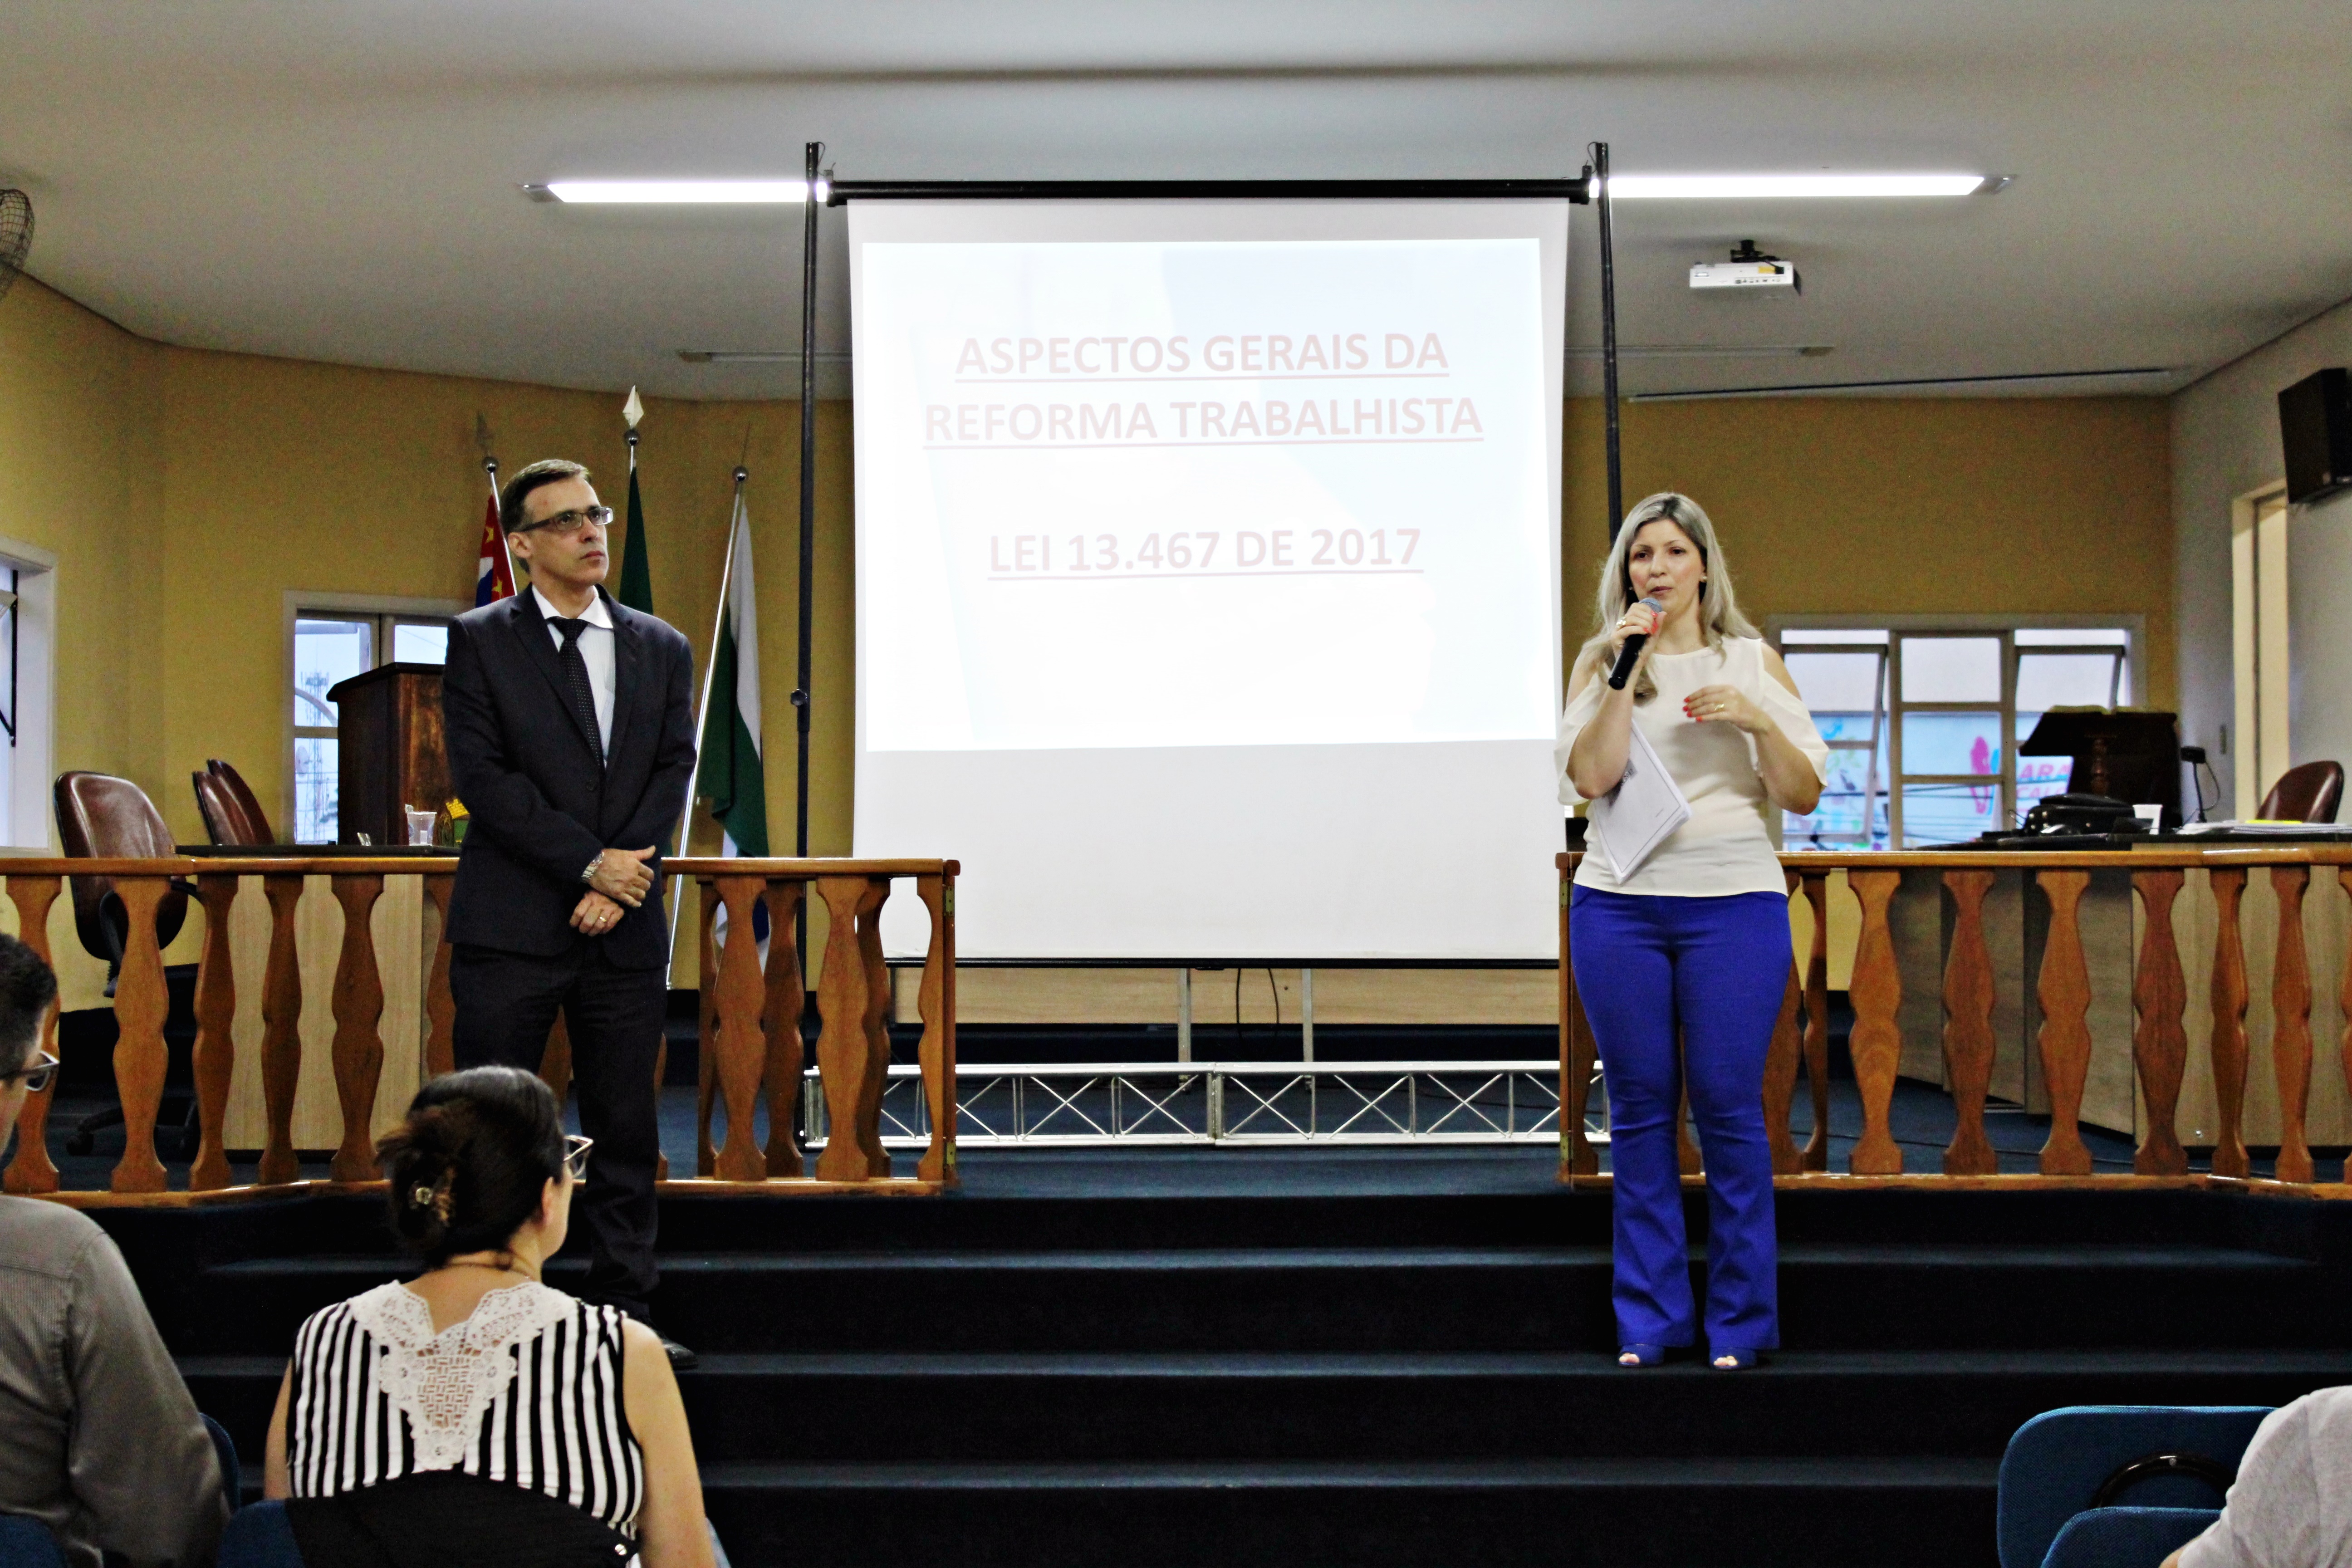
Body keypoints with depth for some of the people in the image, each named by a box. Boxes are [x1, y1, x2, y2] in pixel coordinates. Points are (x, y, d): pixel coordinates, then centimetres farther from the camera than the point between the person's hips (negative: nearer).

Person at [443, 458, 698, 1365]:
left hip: (625, 926, 3)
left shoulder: (661, 649, 13)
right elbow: (480, 775, -6)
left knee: (626, 1130, 6)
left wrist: (620, 882, -8)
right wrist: (590, 863, -11)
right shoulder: (481, 641, 3)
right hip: (511, 925, -3)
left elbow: (673, 772, 6)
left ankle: (626, 1315, 13)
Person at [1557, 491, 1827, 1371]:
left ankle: (1741, 1321, 8)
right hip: (1619, 906, 1)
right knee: (1640, 1109, 4)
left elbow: (1804, 796, 5)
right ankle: (1649, 1319, 12)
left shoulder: (1753, 662, 9)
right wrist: (1625, 671, -10)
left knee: (1728, 1107, -2)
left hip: (1734, 903, -1)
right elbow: (1589, 778, -6)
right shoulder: (1602, 664, 9)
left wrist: (1756, 720, -10)